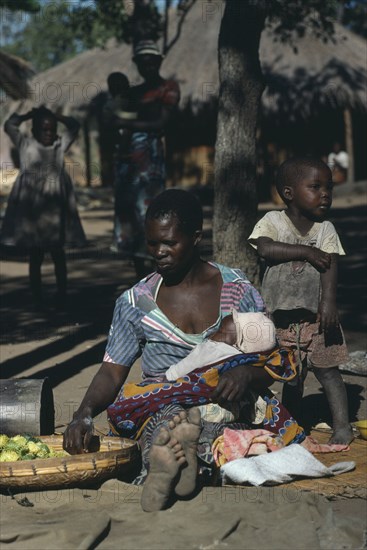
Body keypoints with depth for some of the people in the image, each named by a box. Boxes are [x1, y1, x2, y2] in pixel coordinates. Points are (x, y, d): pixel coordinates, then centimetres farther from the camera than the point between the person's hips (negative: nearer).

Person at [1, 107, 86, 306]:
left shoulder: (60, 145, 7)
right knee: (35, 256, 3)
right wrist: (30, 115, 8)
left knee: (58, 253, 3)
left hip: (54, 208, 1)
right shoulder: (26, 145, 3)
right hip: (31, 207, -1)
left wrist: (55, 115, 11)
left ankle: (61, 295, 7)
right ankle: (37, 298, 5)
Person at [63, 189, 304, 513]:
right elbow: (112, 373, 0)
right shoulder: (135, 303, 5)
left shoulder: (237, 290, 3)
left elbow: (272, 364, 2)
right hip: (155, 407, 1)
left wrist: (247, 374, -23)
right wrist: (85, 413, -21)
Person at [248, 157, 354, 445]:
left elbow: (330, 267, -11)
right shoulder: (273, 221, -5)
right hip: (283, 315, 0)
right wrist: (307, 252, -23)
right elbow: (265, 248, -23)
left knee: (327, 368, -2)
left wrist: (328, 303, -25)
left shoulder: (325, 229, -2)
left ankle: (342, 426, 2)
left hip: (316, 314, 0)